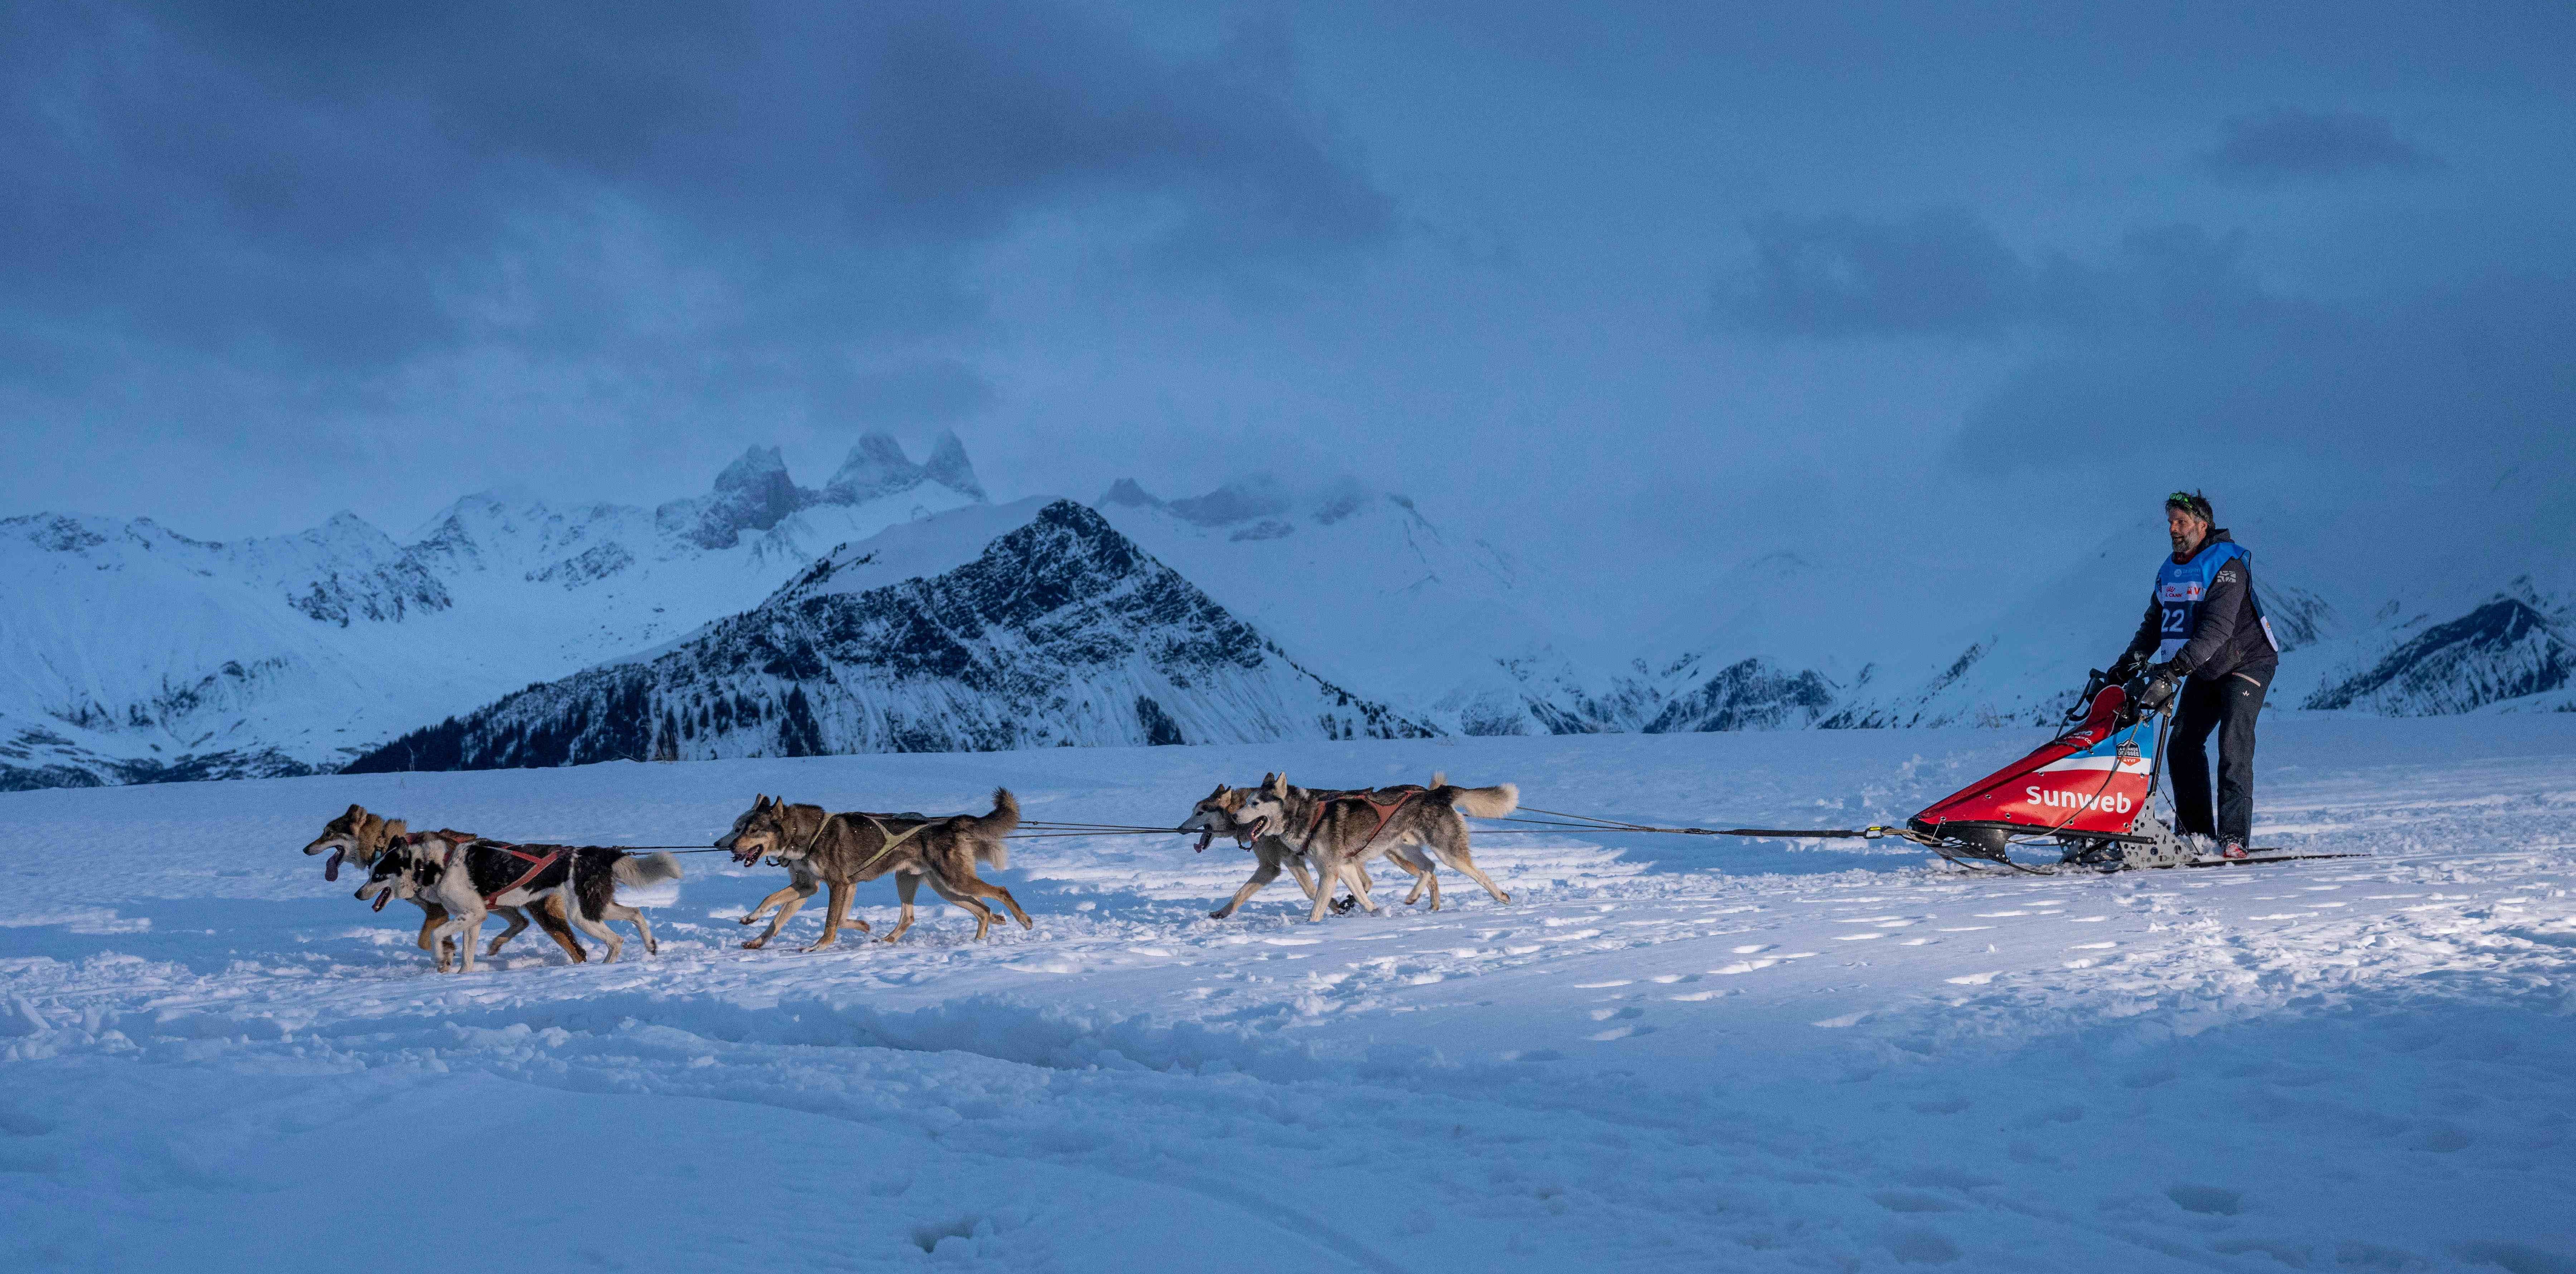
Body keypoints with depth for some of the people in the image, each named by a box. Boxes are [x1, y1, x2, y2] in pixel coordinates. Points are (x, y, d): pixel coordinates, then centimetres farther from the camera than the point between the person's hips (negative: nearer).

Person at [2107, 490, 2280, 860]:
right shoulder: (2170, 571, 2)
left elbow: (2216, 629, -33)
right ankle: (2195, 834, 8)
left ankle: (2234, 836, -20)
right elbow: (2154, 625, 9)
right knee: (2181, 745, 1)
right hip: (2206, 671, 8)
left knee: (2233, 746, -19)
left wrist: (2173, 672, -41)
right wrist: (2127, 665, -8)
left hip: (2247, 663, -8)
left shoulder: (2227, 565, -22)